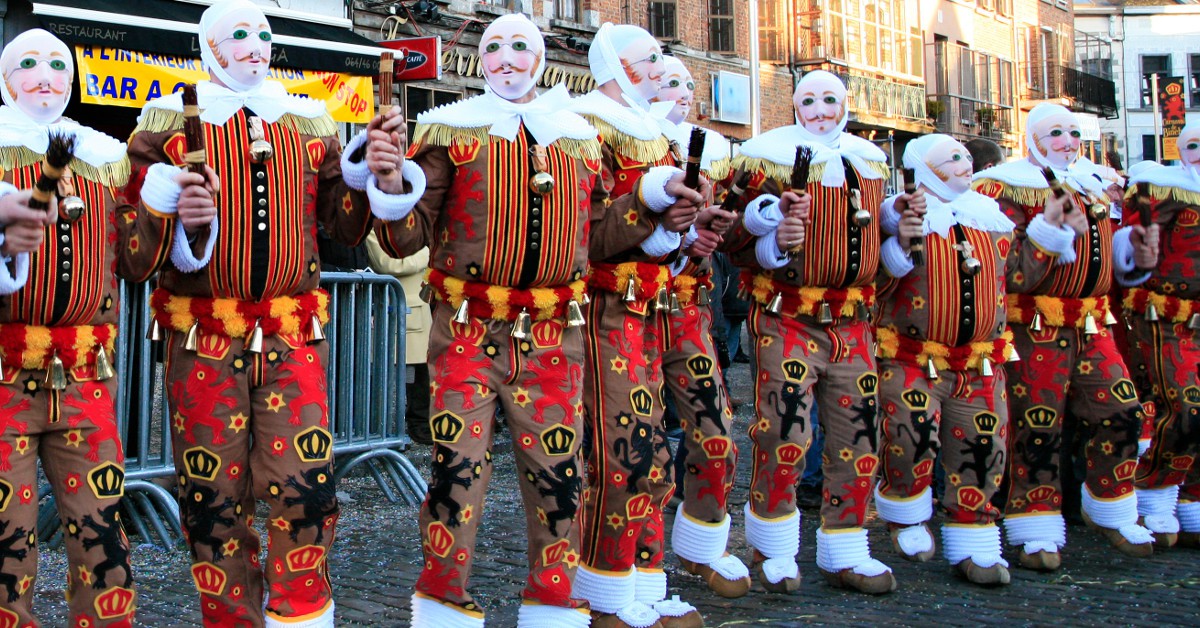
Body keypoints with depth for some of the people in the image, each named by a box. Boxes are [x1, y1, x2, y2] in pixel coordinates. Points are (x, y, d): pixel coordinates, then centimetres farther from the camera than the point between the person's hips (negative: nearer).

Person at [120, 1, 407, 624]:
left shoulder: (310, 123, 11)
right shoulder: (168, 124, 3)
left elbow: (348, 225, 12)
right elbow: (132, 254, 1)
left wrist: (369, 173, -5)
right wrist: (172, 213, -19)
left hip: (295, 337, 2)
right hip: (202, 342, -1)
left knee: (305, 484, -3)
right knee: (214, 497, 4)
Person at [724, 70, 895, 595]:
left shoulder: (870, 161, 13)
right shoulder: (772, 157, -4)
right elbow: (737, 241, -6)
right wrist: (775, 240, -25)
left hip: (852, 320, 5)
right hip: (787, 317, -5)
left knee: (856, 436, 6)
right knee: (784, 434, -8)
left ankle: (845, 554, 19)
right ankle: (773, 549, 12)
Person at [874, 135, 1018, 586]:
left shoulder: (988, 214, 12)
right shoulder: (902, 216, -5)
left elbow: (1014, 271, 26)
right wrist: (901, 243, -27)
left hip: (981, 363, 5)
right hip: (912, 358, -5)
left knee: (982, 449, 3)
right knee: (912, 436, -17)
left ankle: (974, 547, 17)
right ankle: (906, 518, 13)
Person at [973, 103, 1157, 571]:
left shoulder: (1093, 187, 19)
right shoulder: (1008, 188, -4)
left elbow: (1111, 260, 26)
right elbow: (1009, 271, -14)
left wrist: (1135, 255, 5)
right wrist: (1051, 230, -24)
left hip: (1092, 325, 7)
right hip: (1035, 328, -6)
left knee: (1121, 413, 3)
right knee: (1036, 428, -4)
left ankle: (1112, 512, 23)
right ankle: (1037, 533, 6)